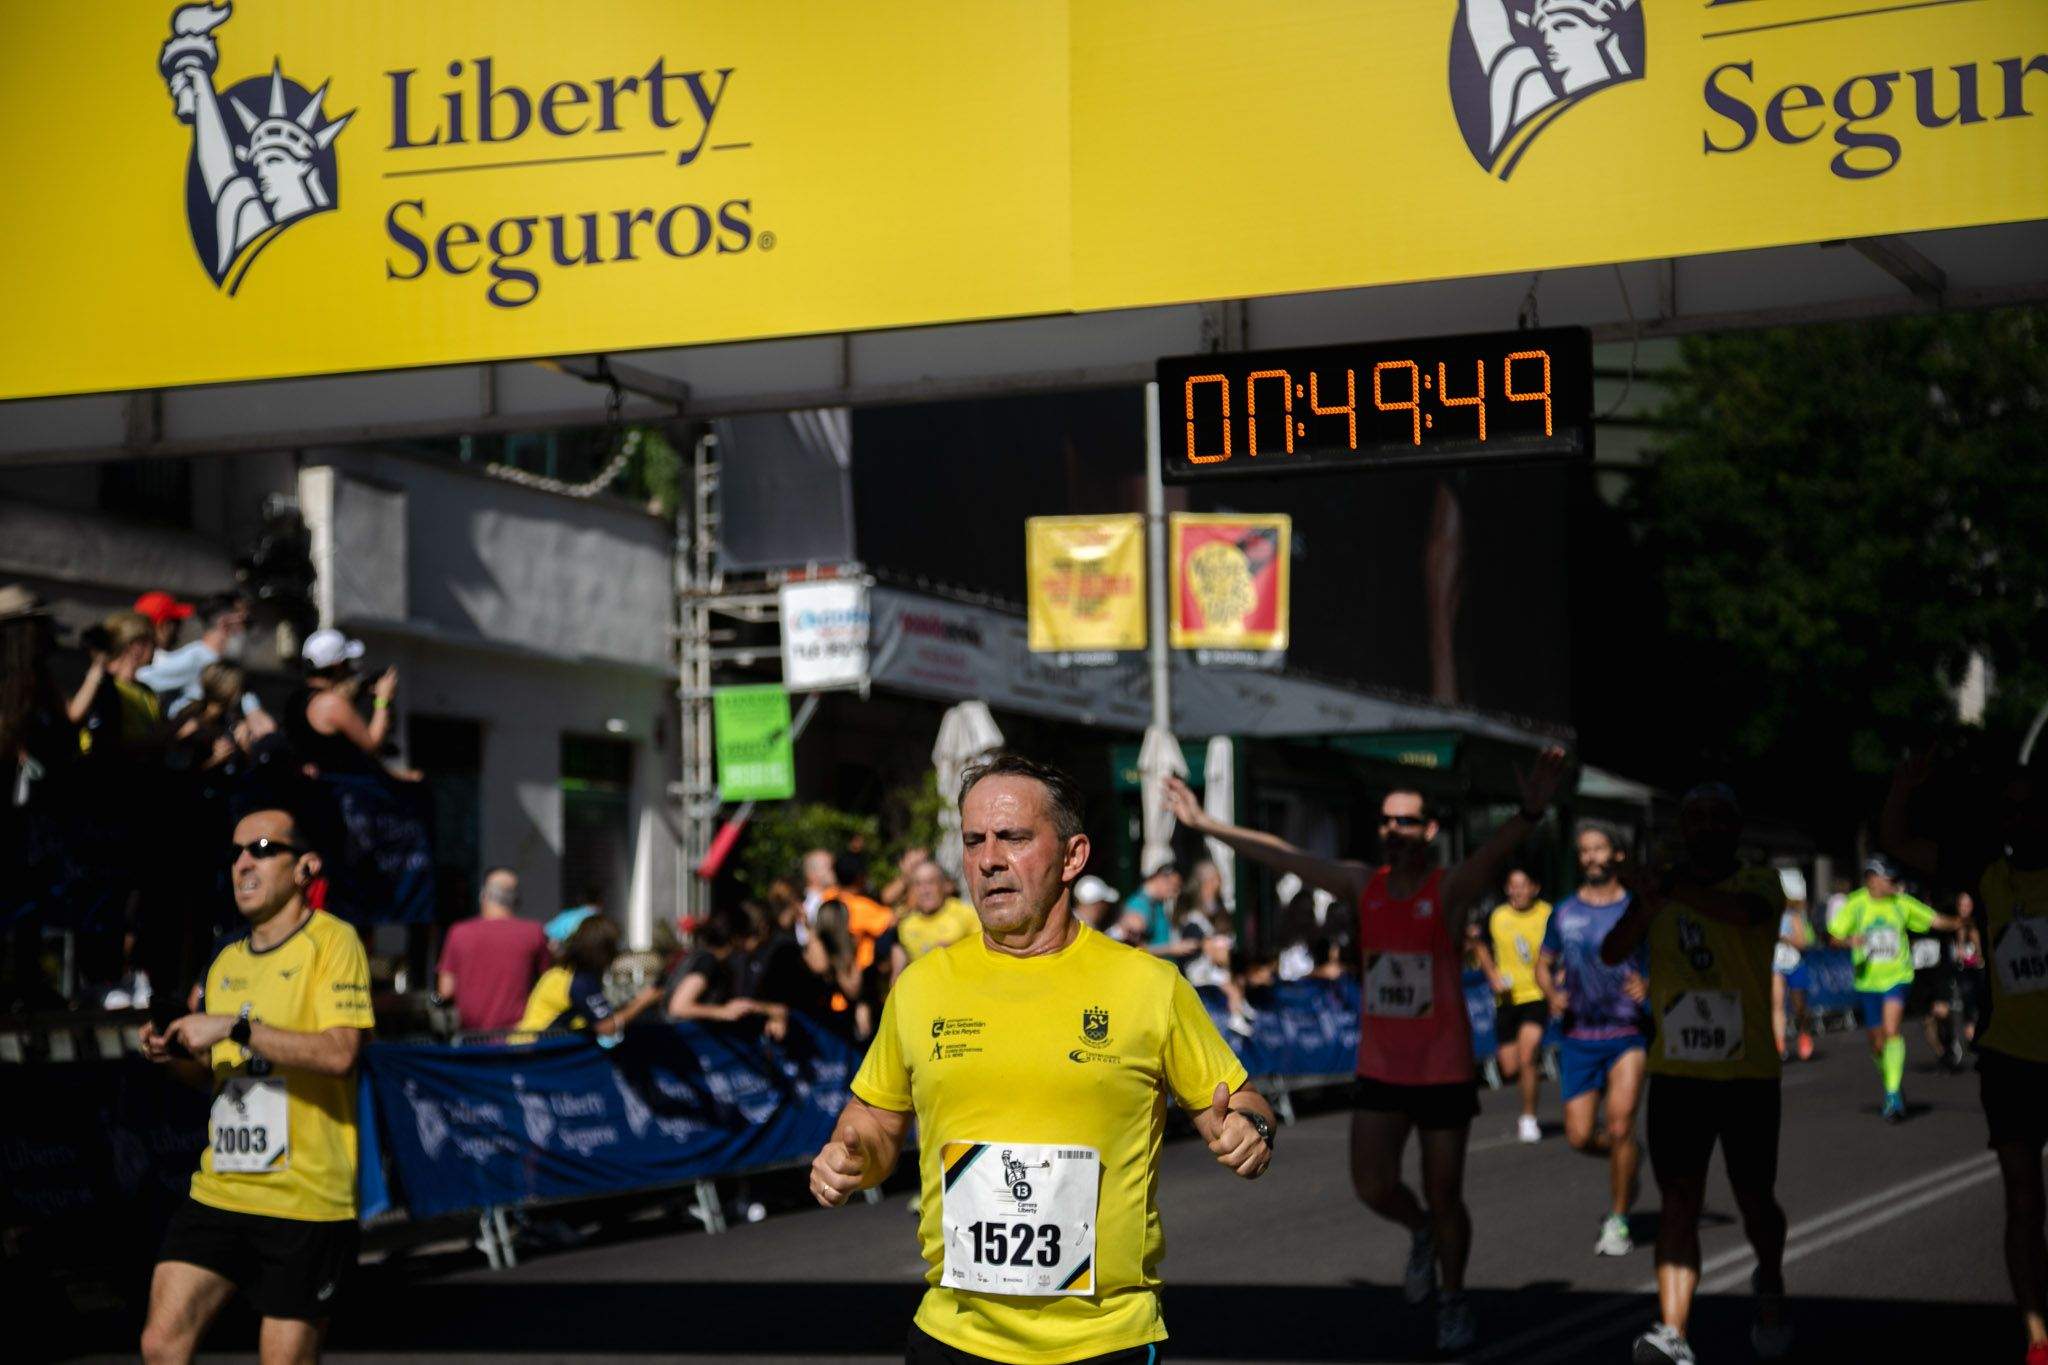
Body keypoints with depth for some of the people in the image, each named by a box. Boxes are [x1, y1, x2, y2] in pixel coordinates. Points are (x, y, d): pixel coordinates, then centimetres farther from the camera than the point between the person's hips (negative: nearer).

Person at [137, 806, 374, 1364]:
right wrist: (176, 1055, 3)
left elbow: (339, 1053, -22)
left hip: (306, 1202, -6)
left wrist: (235, 1026, -21)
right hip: (218, 1190, 6)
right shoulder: (226, 960, 14)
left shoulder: (332, 942, -7)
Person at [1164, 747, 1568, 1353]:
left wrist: (1530, 813, -54)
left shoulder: (1451, 889, -12)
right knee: (1372, 1188, -3)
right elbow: (1281, 856, 7)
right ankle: (1421, 1233, 31)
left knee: (1444, 1198, 4)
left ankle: (1454, 1299, 28)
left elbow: (1498, 849, -32)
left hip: (1444, 1073, -4)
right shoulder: (1363, 885, 2)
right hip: (1379, 1070, 4)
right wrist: (1205, 825, 8)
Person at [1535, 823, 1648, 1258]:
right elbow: (1543, 965, 16)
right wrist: (1552, 994, -4)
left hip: (1627, 1033, -3)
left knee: (1619, 1125, -18)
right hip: (1578, 1037, 3)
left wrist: (1650, 987, -16)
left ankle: (1618, 1221, -2)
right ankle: (1629, 1158, 33)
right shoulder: (1564, 912, 7)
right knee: (1580, 1136, -1)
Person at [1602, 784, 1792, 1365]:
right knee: (1679, 1200, -8)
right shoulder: (1661, 887, 8)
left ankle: (1770, 1284, 39)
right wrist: (1649, 901, -23)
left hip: (1749, 1072, -1)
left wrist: (1665, 885, -31)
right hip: (1676, 1072, 2)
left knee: (1754, 1200, 8)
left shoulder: (1760, 883, -1)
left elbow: (1744, 912, -26)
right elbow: (1612, 953, -6)